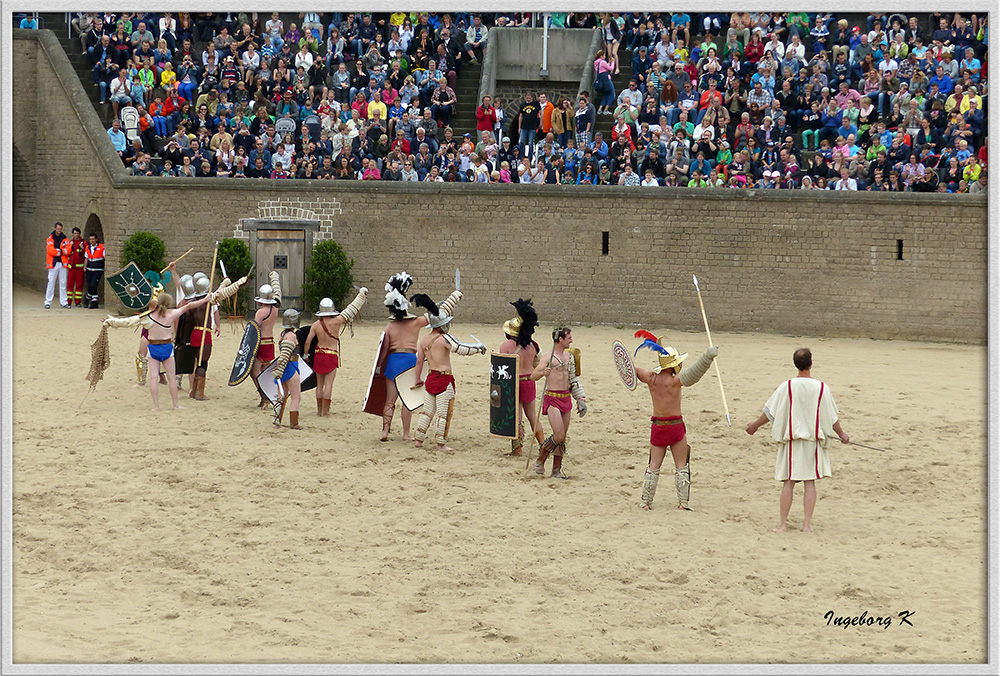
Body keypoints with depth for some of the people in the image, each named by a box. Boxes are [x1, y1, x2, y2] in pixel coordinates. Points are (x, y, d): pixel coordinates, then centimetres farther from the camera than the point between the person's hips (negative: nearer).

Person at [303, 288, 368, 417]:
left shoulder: (315, 325, -5)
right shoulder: (336, 322, -13)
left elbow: (307, 342, -4)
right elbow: (351, 310, -6)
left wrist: (305, 354, 13)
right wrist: (361, 295, 3)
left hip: (319, 355, 3)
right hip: (332, 356, -3)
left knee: (320, 384, 10)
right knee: (328, 383, -1)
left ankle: (319, 410, 14)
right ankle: (325, 410, -4)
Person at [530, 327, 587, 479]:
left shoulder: (569, 356, 14)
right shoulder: (547, 357, -9)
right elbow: (533, 375, -16)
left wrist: (580, 398, 20)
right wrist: (542, 373, -37)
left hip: (566, 397, 7)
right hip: (552, 398, -7)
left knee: (562, 438, 6)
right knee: (559, 436, -15)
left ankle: (556, 470, 13)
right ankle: (540, 460, 4)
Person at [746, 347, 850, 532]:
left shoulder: (786, 387, -7)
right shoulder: (822, 388, -5)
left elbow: (770, 412, 0)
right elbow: (832, 417, 3)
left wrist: (755, 425, 18)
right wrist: (841, 434, 20)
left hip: (791, 438, 0)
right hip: (813, 440, 0)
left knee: (788, 482, 4)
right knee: (810, 482, 5)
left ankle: (782, 523, 5)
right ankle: (807, 524, 4)